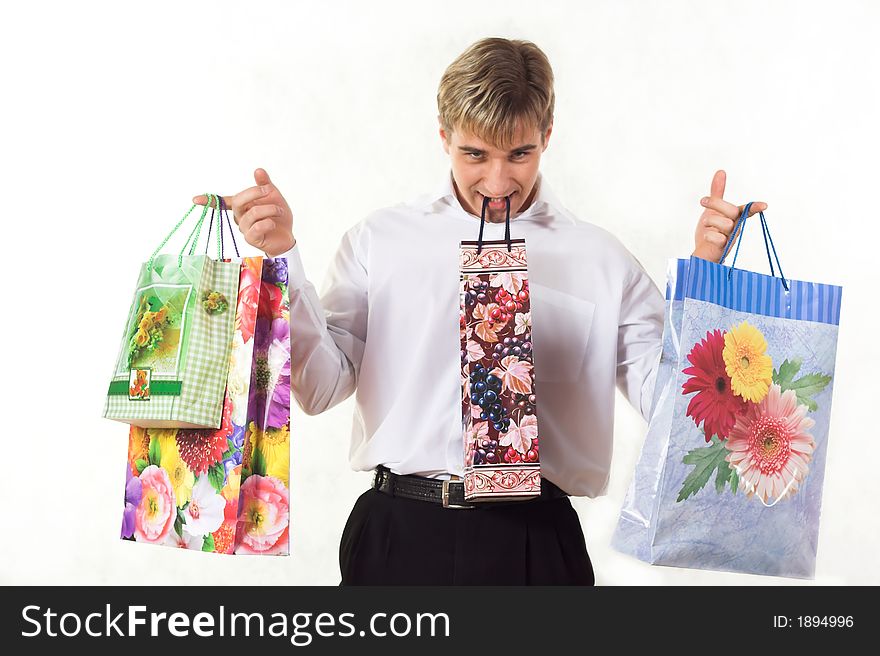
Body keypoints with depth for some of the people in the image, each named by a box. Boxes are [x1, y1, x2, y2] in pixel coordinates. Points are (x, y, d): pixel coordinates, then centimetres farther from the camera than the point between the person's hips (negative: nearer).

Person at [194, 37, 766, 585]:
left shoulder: (601, 261, 5)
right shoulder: (380, 241, 7)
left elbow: (668, 398, 0)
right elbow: (321, 386, 0)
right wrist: (282, 255, -8)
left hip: (534, 540, 0)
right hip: (398, 533, 1)